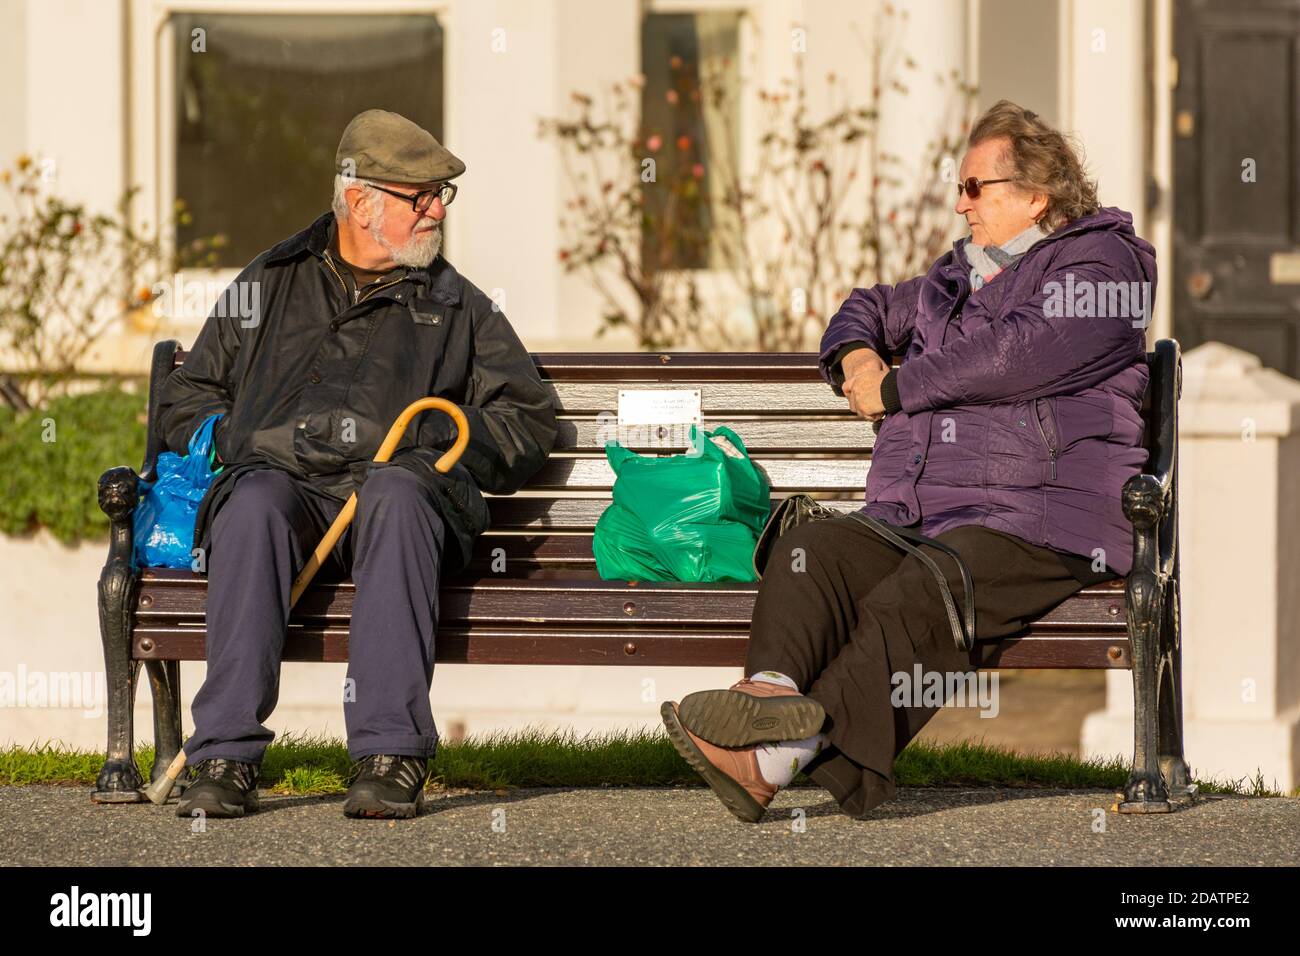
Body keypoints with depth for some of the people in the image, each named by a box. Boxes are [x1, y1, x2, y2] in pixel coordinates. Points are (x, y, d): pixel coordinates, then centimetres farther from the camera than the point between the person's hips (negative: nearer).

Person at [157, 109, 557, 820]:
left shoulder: (457, 306, 25)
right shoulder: (270, 285, 25)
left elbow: (528, 421, 17)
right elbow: (182, 402, 24)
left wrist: (411, 434, 0)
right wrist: (257, 437, 1)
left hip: (401, 493, -1)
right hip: (285, 489, 1)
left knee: (396, 493, -38)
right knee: (256, 500, -36)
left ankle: (391, 756, -44)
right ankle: (227, 757, -40)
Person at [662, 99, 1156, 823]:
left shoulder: (1099, 263, 4)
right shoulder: (956, 279, 30)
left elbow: (1021, 353, -13)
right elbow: (869, 309, 46)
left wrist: (893, 391, -4)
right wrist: (855, 355, 19)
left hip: (1035, 526, -7)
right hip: (912, 519, 7)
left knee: (909, 603, -34)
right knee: (810, 551, -23)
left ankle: (780, 758, -50)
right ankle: (773, 691, -49)